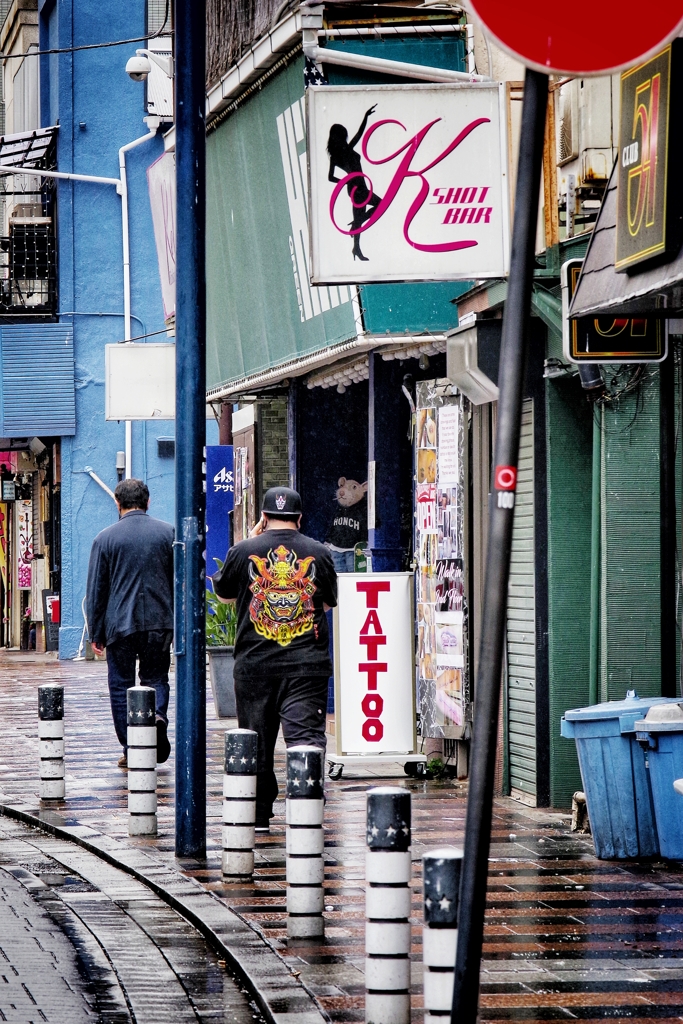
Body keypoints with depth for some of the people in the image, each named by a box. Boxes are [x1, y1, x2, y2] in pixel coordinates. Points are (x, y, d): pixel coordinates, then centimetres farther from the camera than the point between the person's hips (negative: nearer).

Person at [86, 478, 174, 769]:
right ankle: (158, 716, -15)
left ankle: (131, 750, 5)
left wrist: (96, 633, 7)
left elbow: (95, 590, 1)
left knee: (121, 685, 8)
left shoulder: (106, 538, -2)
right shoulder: (168, 533, 3)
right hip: (160, 622, 2)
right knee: (155, 678, 15)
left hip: (120, 624, -2)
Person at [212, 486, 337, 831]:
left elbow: (222, 591, 17)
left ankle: (259, 815, 17)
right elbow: (328, 602, 15)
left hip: (255, 663, 0)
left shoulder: (244, 551, -1)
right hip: (308, 662, 0)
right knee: (306, 737, -5)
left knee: (257, 743, 11)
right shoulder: (318, 553, 2)